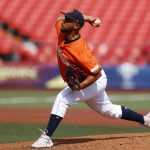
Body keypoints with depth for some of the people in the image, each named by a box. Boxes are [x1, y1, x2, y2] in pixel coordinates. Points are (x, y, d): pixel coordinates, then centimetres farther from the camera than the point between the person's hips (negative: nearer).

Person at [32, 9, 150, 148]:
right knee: (108, 110, 25)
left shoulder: (78, 50, -36)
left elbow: (96, 73, -31)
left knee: (62, 99, -24)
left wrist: (79, 87, -42)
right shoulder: (62, 32, -15)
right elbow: (60, 17, 6)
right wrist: (86, 18, -1)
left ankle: (46, 138, -24)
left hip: (95, 81, -10)